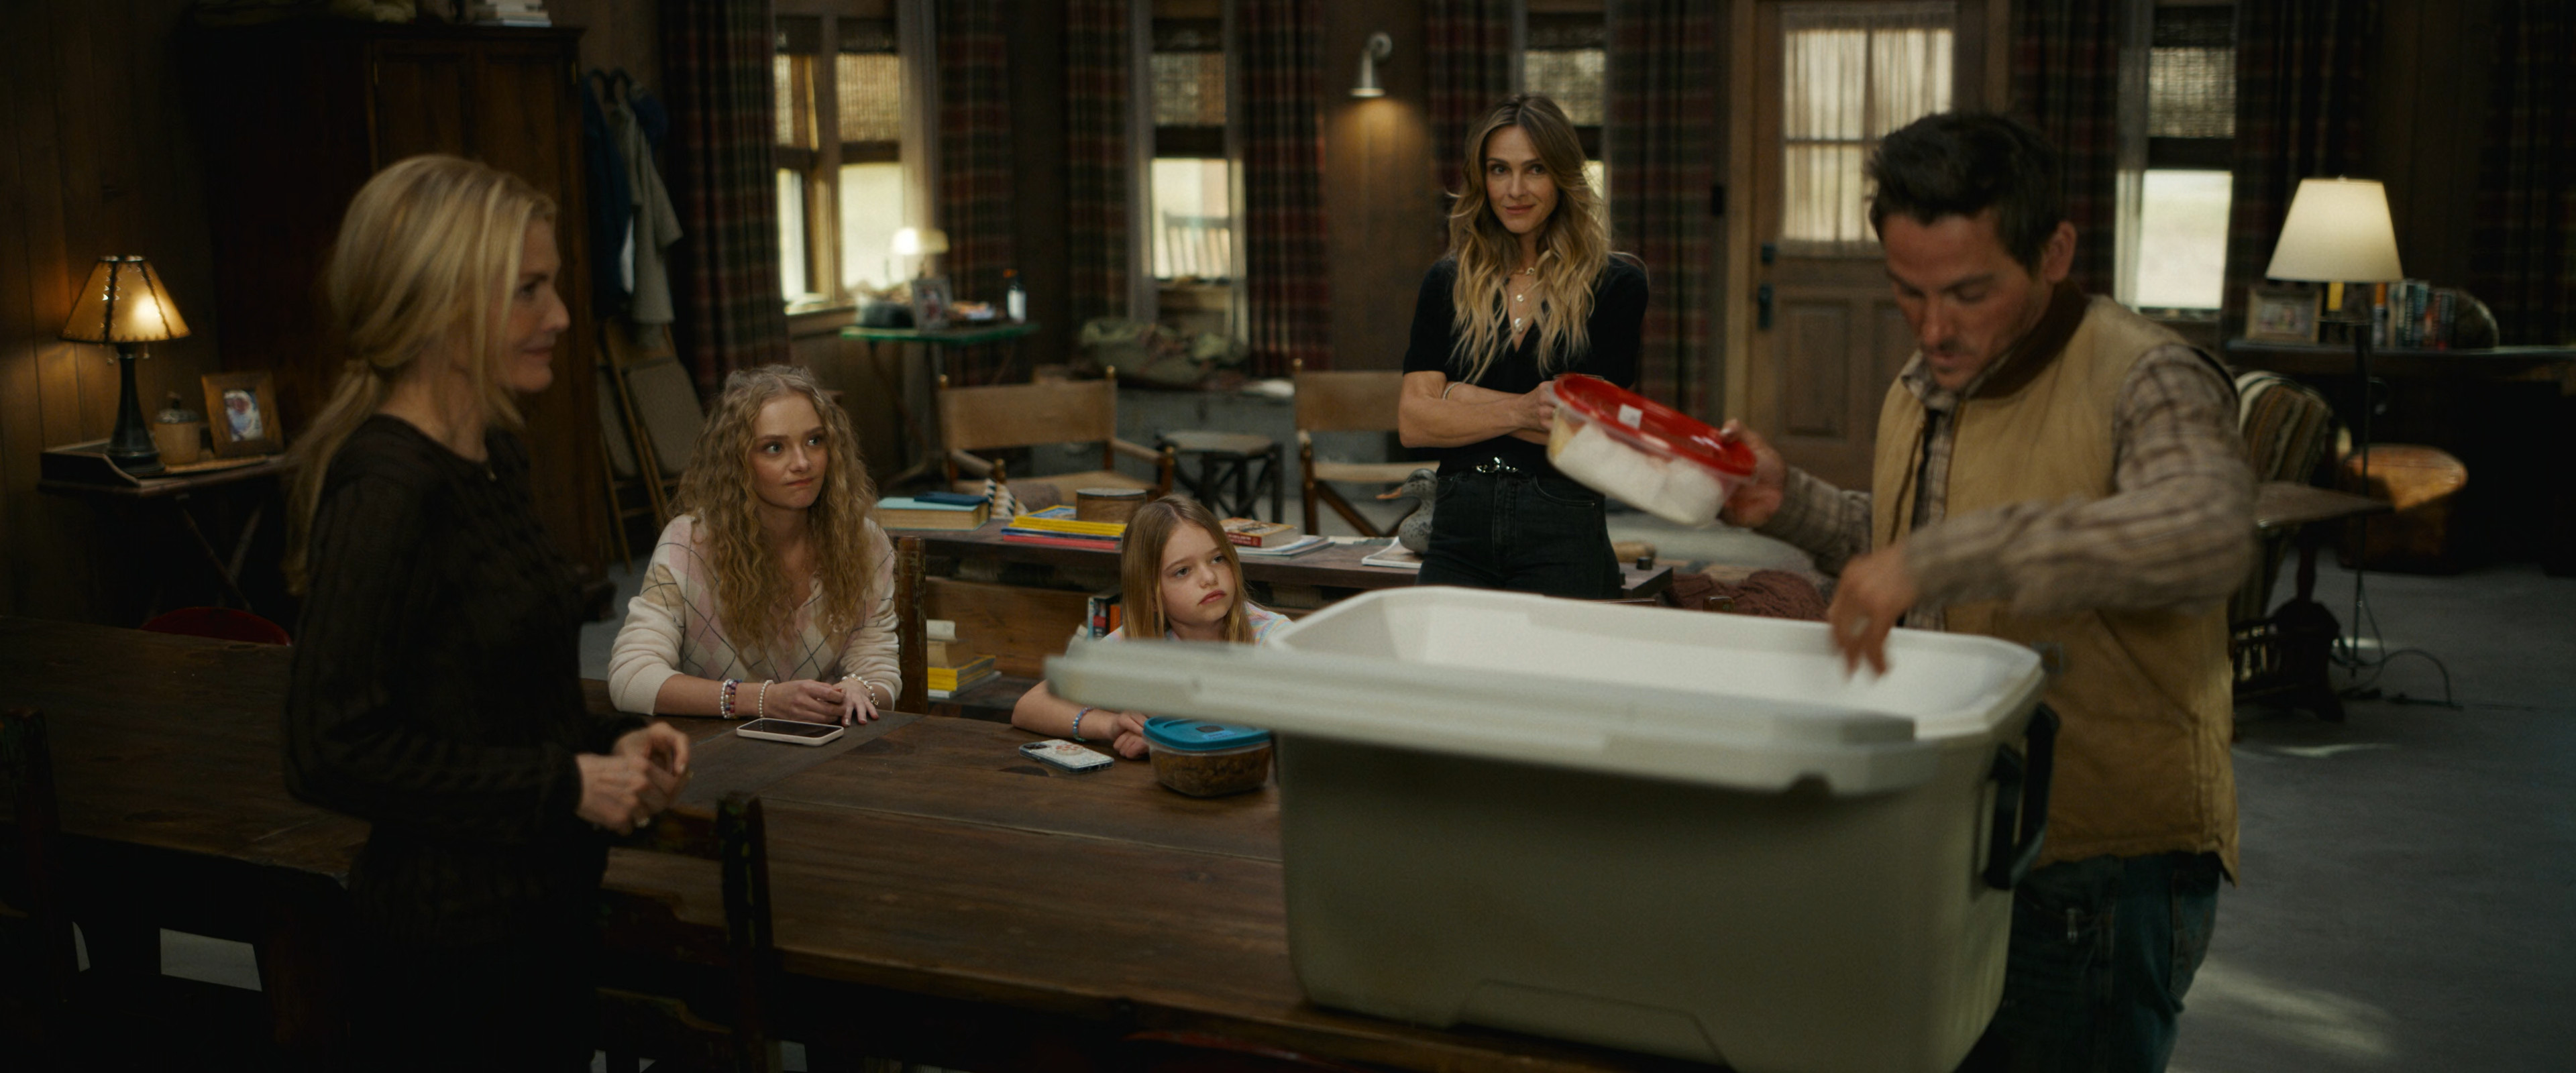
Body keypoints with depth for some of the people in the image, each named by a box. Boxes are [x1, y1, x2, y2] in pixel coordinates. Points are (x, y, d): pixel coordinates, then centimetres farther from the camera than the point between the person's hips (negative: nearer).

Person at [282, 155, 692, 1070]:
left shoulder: (493, 456, 7)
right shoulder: (385, 488, -20)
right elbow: (333, 750, -22)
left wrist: (612, 745, 1)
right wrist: (567, 785, -18)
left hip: (541, 915, 9)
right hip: (453, 950, -9)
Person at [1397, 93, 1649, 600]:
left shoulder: (1615, 285, 0)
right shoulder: (1447, 283, 9)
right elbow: (1413, 420, -1)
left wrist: (1465, 399, -3)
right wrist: (1517, 411, -15)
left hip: (1562, 538, -3)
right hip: (1457, 527, 3)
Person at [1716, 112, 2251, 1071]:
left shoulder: (2145, 381, -18)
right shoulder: (1922, 390, 9)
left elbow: (2208, 531, -39)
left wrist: (1937, 556, -44)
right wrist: (1789, 503, 9)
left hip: (2103, 873, -8)